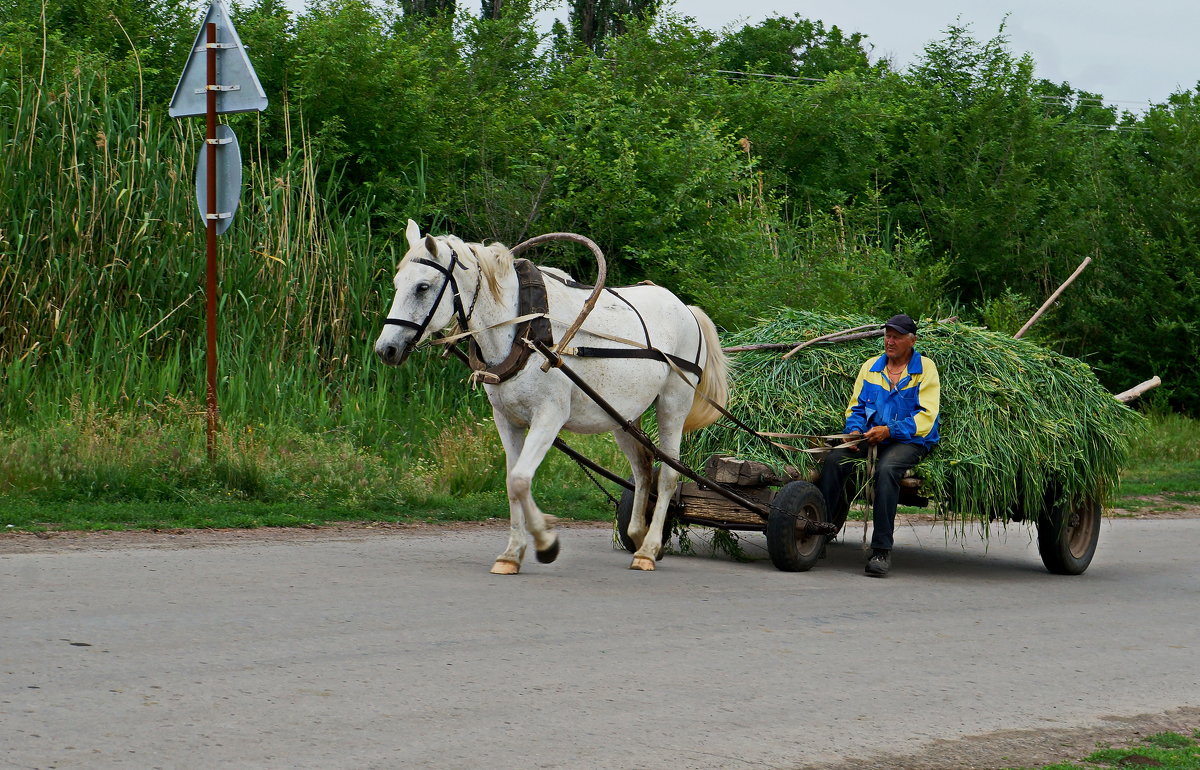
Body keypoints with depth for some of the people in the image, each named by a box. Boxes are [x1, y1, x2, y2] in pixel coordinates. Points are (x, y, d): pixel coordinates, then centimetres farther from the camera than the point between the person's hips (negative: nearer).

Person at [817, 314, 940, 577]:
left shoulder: (925, 368, 3)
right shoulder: (870, 367, 16)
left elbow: (925, 417, -6)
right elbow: (856, 407, 16)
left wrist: (889, 430, -19)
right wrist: (855, 430, -8)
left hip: (910, 441, -4)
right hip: (871, 438, 4)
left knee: (886, 468, -37)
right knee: (834, 459, -25)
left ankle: (881, 550, -35)